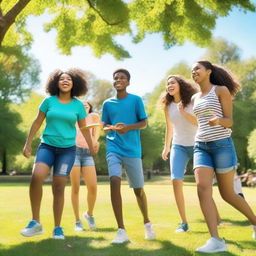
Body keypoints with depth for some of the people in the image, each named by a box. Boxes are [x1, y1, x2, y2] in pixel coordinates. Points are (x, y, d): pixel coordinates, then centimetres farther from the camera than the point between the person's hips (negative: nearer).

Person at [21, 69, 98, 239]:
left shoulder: (78, 105, 2)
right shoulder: (49, 101, 2)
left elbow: (84, 128, 12)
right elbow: (37, 123, 8)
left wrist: (92, 146, 17)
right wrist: (28, 143, 6)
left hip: (67, 149, 0)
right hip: (47, 146, 0)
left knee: (59, 187, -2)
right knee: (36, 177, -23)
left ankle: (57, 228, 11)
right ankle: (36, 222, -11)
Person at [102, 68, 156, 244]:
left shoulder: (136, 100, 4)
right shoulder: (108, 103, 12)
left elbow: (144, 123, 1)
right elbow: (105, 127, 13)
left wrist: (128, 127, -17)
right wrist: (109, 128, -11)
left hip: (133, 150, -1)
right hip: (114, 149, 1)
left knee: (138, 189, 6)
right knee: (114, 182, -21)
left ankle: (147, 223, 33)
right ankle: (121, 231, -17)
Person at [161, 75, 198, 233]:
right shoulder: (168, 106, 4)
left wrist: (184, 113, -24)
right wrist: (166, 147, 19)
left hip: (197, 145, -2)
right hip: (179, 147, 2)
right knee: (176, 181, -14)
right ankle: (184, 222, -6)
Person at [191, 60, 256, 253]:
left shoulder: (221, 90, -2)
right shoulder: (195, 98, 16)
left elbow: (230, 121, -7)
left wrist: (218, 120, -27)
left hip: (222, 145, -5)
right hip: (201, 147, 5)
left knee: (227, 194, 3)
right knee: (203, 188, -17)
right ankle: (216, 240, -20)